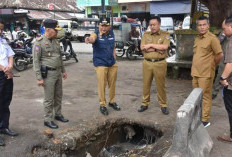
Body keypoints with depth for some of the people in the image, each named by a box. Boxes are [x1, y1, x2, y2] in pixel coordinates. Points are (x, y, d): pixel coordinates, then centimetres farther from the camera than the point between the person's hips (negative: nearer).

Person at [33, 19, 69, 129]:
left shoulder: (55, 41, 11)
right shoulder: (39, 42, -12)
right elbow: (36, 61, -13)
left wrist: (63, 71, 20)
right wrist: (39, 78, -16)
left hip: (58, 72, 7)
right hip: (48, 74, -7)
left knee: (58, 96, 17)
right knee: (49, 99, 0)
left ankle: (58, 114, 32)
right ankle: (48, 120, 13)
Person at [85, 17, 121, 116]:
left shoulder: (111, 34, 5)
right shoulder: (96, 34, -12)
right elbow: (92, 39, -37)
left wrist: (115, 60, 15)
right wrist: (89, 40, -61)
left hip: (112, 64, 5)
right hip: (101, 65, -5)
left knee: (112, 84, 15)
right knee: (102, 85, 1)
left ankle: (112, 101, 33)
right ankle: (102, 105, 16)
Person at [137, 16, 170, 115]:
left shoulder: (165, 35, 1)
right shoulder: (146, 35, 8)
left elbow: (165, 46, -16)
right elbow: (142, 47, -6)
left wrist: (151, 45, -12)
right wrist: (157, 49, -13)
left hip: (160, 63, -2)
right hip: (147, 63, 3)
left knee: (161, 85, 5)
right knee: (146, 84, 9)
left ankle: (163, 105, 17)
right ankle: (145, 104, 22)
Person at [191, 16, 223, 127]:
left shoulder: (212, 38, -11)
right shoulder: (197, 39, 13)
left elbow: (219, 55, -12)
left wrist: (211, 66, -2)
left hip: (206, 74, -8)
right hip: (195, 73, 8)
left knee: (205, 96, -1)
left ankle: (205, 120, 8)